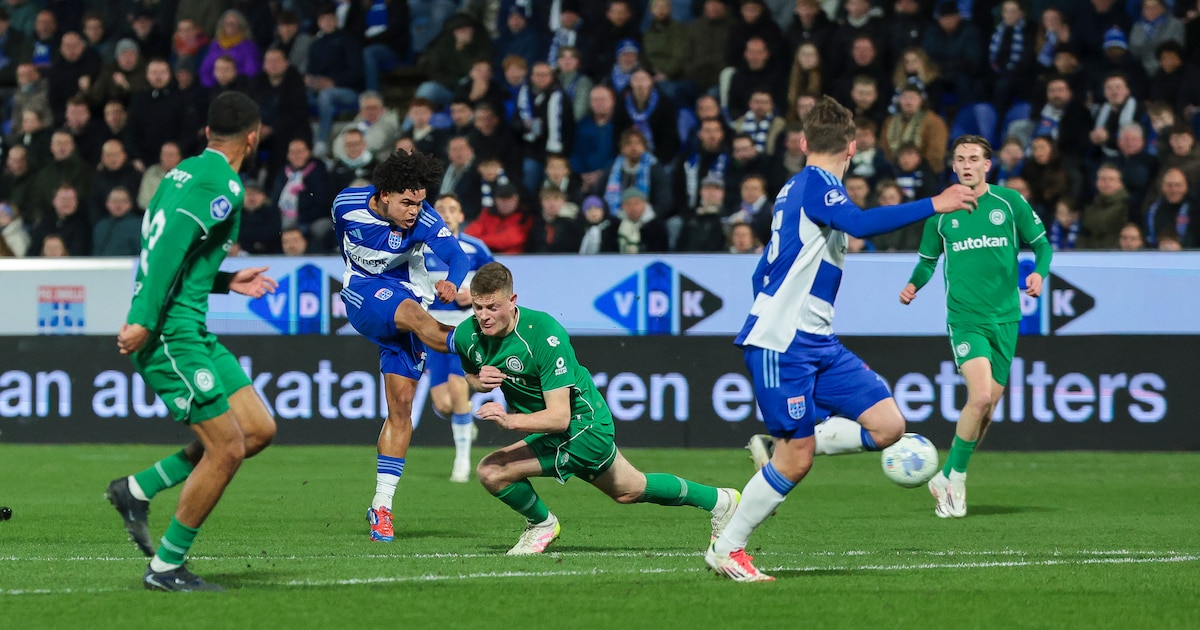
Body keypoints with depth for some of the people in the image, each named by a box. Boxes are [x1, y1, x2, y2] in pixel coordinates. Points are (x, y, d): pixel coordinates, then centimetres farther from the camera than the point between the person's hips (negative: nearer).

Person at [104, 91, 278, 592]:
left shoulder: (187, 171, 16)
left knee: (259, 429, 7)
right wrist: (143, 320, -27)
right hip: (172, 333, -10)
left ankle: (138, 490, 15)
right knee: (227, 449, -9)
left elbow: (160, 246, 22)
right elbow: (170, 245, -23)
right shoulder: (222, 185, -13)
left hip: (191, 333, 10)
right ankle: (166, 567, 2)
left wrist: (226, 282, 27)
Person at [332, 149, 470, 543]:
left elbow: (456, 255, -35)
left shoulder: (424, 221, -20)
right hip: (363, 292, 0)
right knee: (412, 314, -36)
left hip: (408, 296, 0)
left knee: (401, 406, -4)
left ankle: (381, 506, 1)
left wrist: (452, 282, -57)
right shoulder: (347, 204, -13)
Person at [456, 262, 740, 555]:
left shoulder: (545, 334, -32)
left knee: (492, 472, -19)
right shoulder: (467, 335, -12)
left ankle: (542, 525, 11)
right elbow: (470, 374, 12)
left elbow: (560, 416, -34)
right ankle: (719, 500, 46)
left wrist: (511, 420, -49)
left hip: (583, 428, -8)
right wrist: (480, 381, -13)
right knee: (630, 490, 27)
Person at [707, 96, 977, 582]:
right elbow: (860, 224, -30)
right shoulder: (816, 183, -11)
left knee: (887, 425, -4)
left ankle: (779, 449, 8)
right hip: (780, 343, -9)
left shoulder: (798, 188, 17)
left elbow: (763, 274, 23)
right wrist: (934, 205, -29)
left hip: (817, 342, 9)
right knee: (795, 460, -8)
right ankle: (726, 549, 7)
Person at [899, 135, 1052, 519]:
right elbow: (928, 260, 15)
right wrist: (914, 285, -4)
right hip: (965, 318, -2)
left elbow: (1041, 243, 10)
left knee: (987, 405, 4)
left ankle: (949, 478, 20)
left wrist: (1038, 272, -10)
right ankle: (954, 477, -4)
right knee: (980, 396, -21)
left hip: (1005, 318, 2)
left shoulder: (1009, 203, 2)